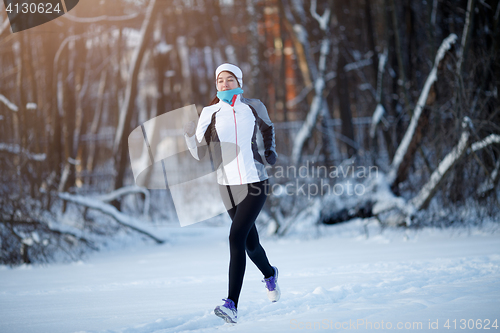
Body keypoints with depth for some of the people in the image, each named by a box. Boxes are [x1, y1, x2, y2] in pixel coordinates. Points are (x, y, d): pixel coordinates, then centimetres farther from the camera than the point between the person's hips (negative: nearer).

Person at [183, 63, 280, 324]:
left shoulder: (254, 107, 1)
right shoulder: (209, 113, 0)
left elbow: (267, 127, 23)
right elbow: (199, 154, -2)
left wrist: (270, 151, 6)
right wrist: (189, 134, -20)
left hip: (255, 183, -2)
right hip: (228, 185, 2)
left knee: (236, 237, -19)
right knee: (250, 243, 15)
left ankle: (232, 304, -20)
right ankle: (269, 274, 49)